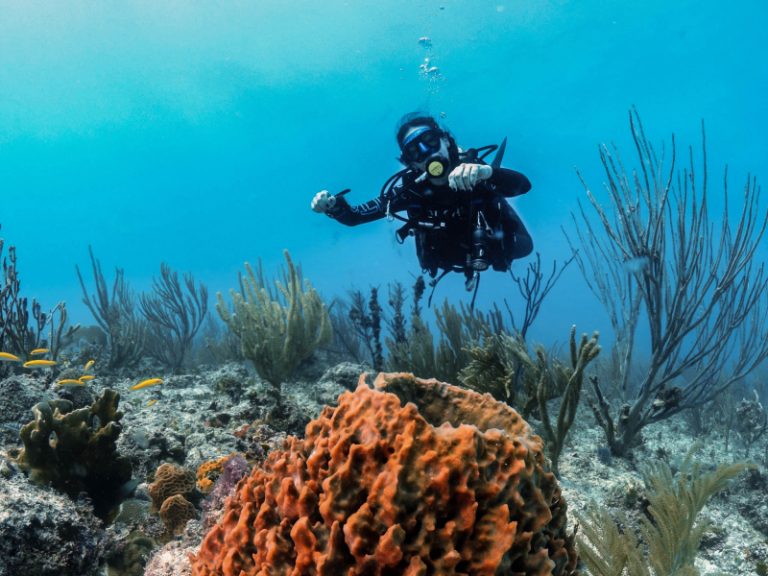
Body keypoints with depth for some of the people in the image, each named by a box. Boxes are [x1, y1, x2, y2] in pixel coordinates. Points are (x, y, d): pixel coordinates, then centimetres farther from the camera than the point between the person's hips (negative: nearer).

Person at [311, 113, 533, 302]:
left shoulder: (474, 170, -37)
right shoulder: (408, 186, -32)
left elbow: (523, 184, -51)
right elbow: (355, 216, -28)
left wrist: (487, 172, -71)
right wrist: (333, 206, -50)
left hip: (493, 249, -2)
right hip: (448, 260, 2)